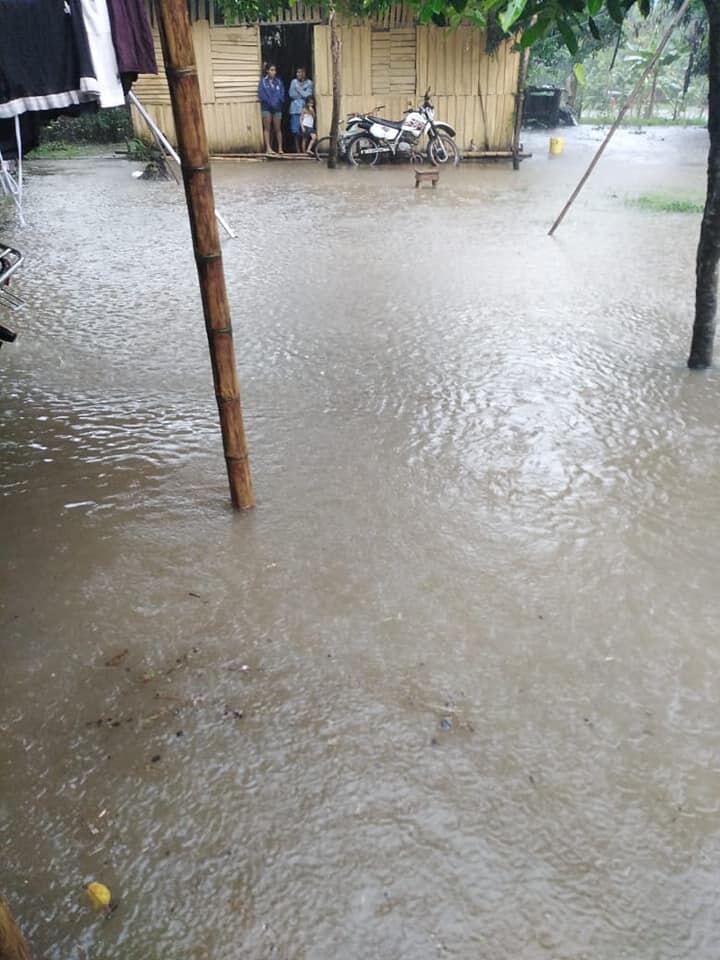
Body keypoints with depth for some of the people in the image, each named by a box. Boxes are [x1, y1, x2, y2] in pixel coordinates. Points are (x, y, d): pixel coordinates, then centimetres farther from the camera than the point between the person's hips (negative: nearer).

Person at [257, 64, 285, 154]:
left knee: (277, 128, 1)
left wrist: (277, 102, -11)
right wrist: (270, 102, -12)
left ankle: (280, 148, 2)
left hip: (277, 107, 2)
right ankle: (268, 148, -5)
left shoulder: (279, 81, 9)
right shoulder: (263, 82, 2)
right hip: (266, 107, -2)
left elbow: (282, 94, 5)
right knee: (267, 128, -2)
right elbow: (261, 94, -4)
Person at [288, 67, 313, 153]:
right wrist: (303, 95, -3)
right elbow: (291, 94, -1)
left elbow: (308, 94, -7)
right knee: (296, 130, -4)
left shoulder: (309, 82, 6)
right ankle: (298, 149, 3)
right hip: (295, 109, 1)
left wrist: (299, 89, -4)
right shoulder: (294, 81, 9)